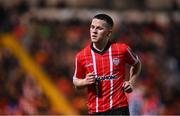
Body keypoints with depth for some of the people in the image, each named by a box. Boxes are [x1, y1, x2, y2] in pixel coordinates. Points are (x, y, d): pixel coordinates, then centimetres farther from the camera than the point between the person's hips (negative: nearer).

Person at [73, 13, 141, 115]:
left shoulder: (122, 49, -2)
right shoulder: (81, 56, 1)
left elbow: (137, 64, 20)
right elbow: (76, 81, 16)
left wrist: (131, 82, 6)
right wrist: (85, 82, -6)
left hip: (119, 109, -2)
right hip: (95, 110, 2)